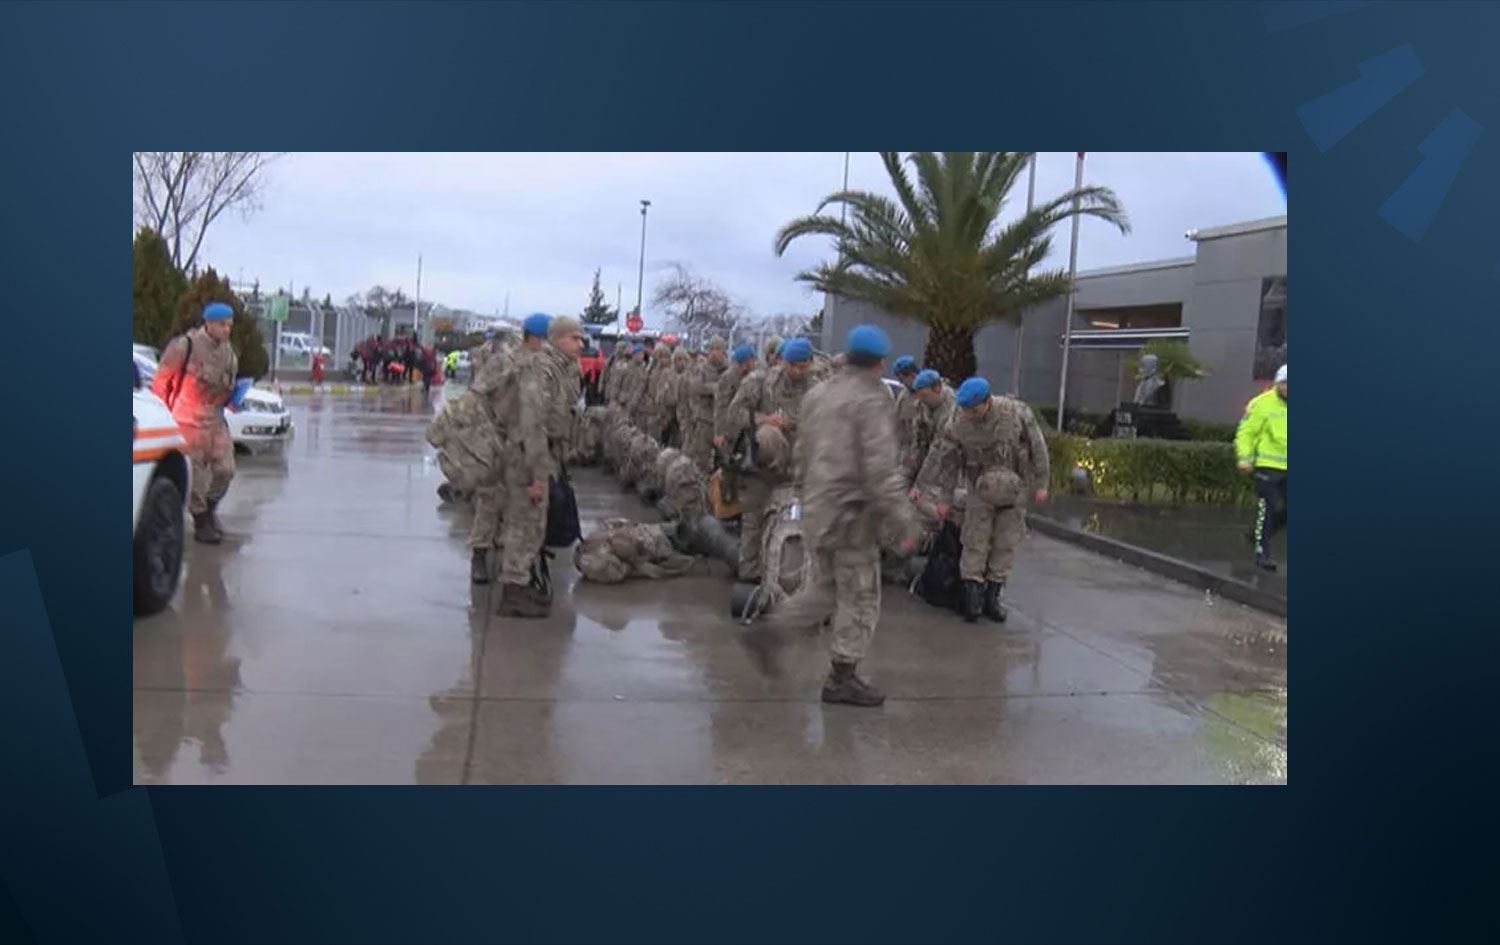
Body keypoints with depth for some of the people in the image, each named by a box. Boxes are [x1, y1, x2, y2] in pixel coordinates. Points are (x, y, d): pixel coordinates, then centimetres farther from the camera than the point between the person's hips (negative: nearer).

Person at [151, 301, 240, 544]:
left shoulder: (228, 352, 8)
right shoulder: (185, 346, -11)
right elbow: (161, 381, -5)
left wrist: (233, 396, 2)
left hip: (215, 418, 6)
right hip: (189, 420, -6)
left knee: (225, 469, 2)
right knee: (196, 475, 0)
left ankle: (209, 508, 27)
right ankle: (201, 523, 12)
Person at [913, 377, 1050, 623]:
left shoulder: (1017, 412, -18)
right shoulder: (958, 424, -16)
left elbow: (1037, 448, -7)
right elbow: (942, 459, -7)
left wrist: (1041, 484, -4)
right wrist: (944, 499, -3)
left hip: (1015, 489, 0)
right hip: (981, 490, 0)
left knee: (1006, 544, 3)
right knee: (975, 542, -3)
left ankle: (992, 597, 13)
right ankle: (971, 595, 5)